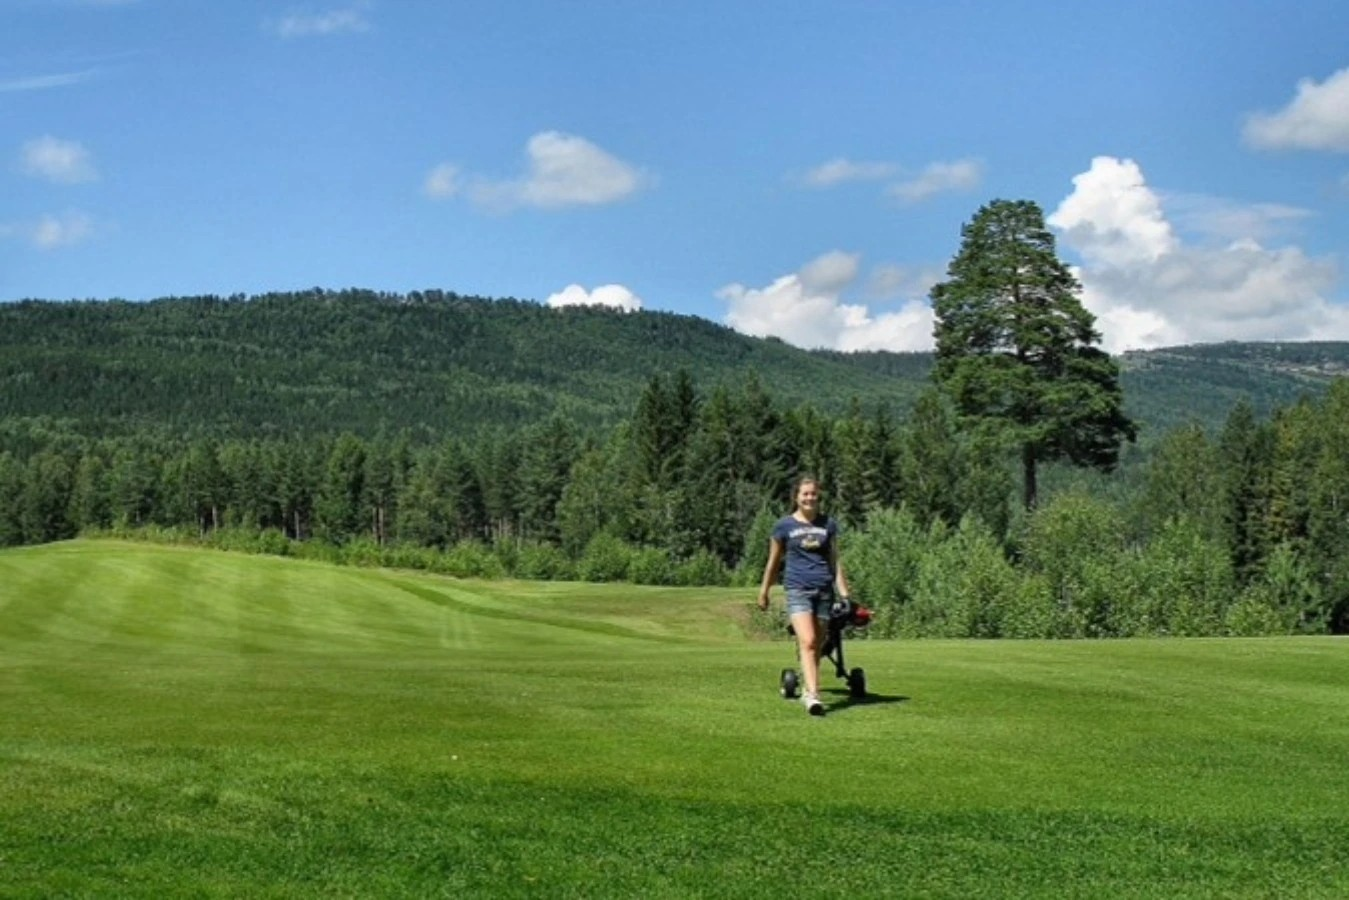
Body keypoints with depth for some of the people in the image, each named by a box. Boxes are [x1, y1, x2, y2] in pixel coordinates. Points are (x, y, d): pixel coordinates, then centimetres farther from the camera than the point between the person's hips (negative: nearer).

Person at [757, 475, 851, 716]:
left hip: (824, 590, 3)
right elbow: (773, 562, 14)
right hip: (798, 589, -3)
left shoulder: (828, 525, 11)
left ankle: (808, 691, 22)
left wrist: (844, 594, 11)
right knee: (807, 642, -18)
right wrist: (764, 592, 18)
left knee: (818, 645, 6)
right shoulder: (784, 525, 5)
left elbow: (835, 561, 16)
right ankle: (813, 695, -25)